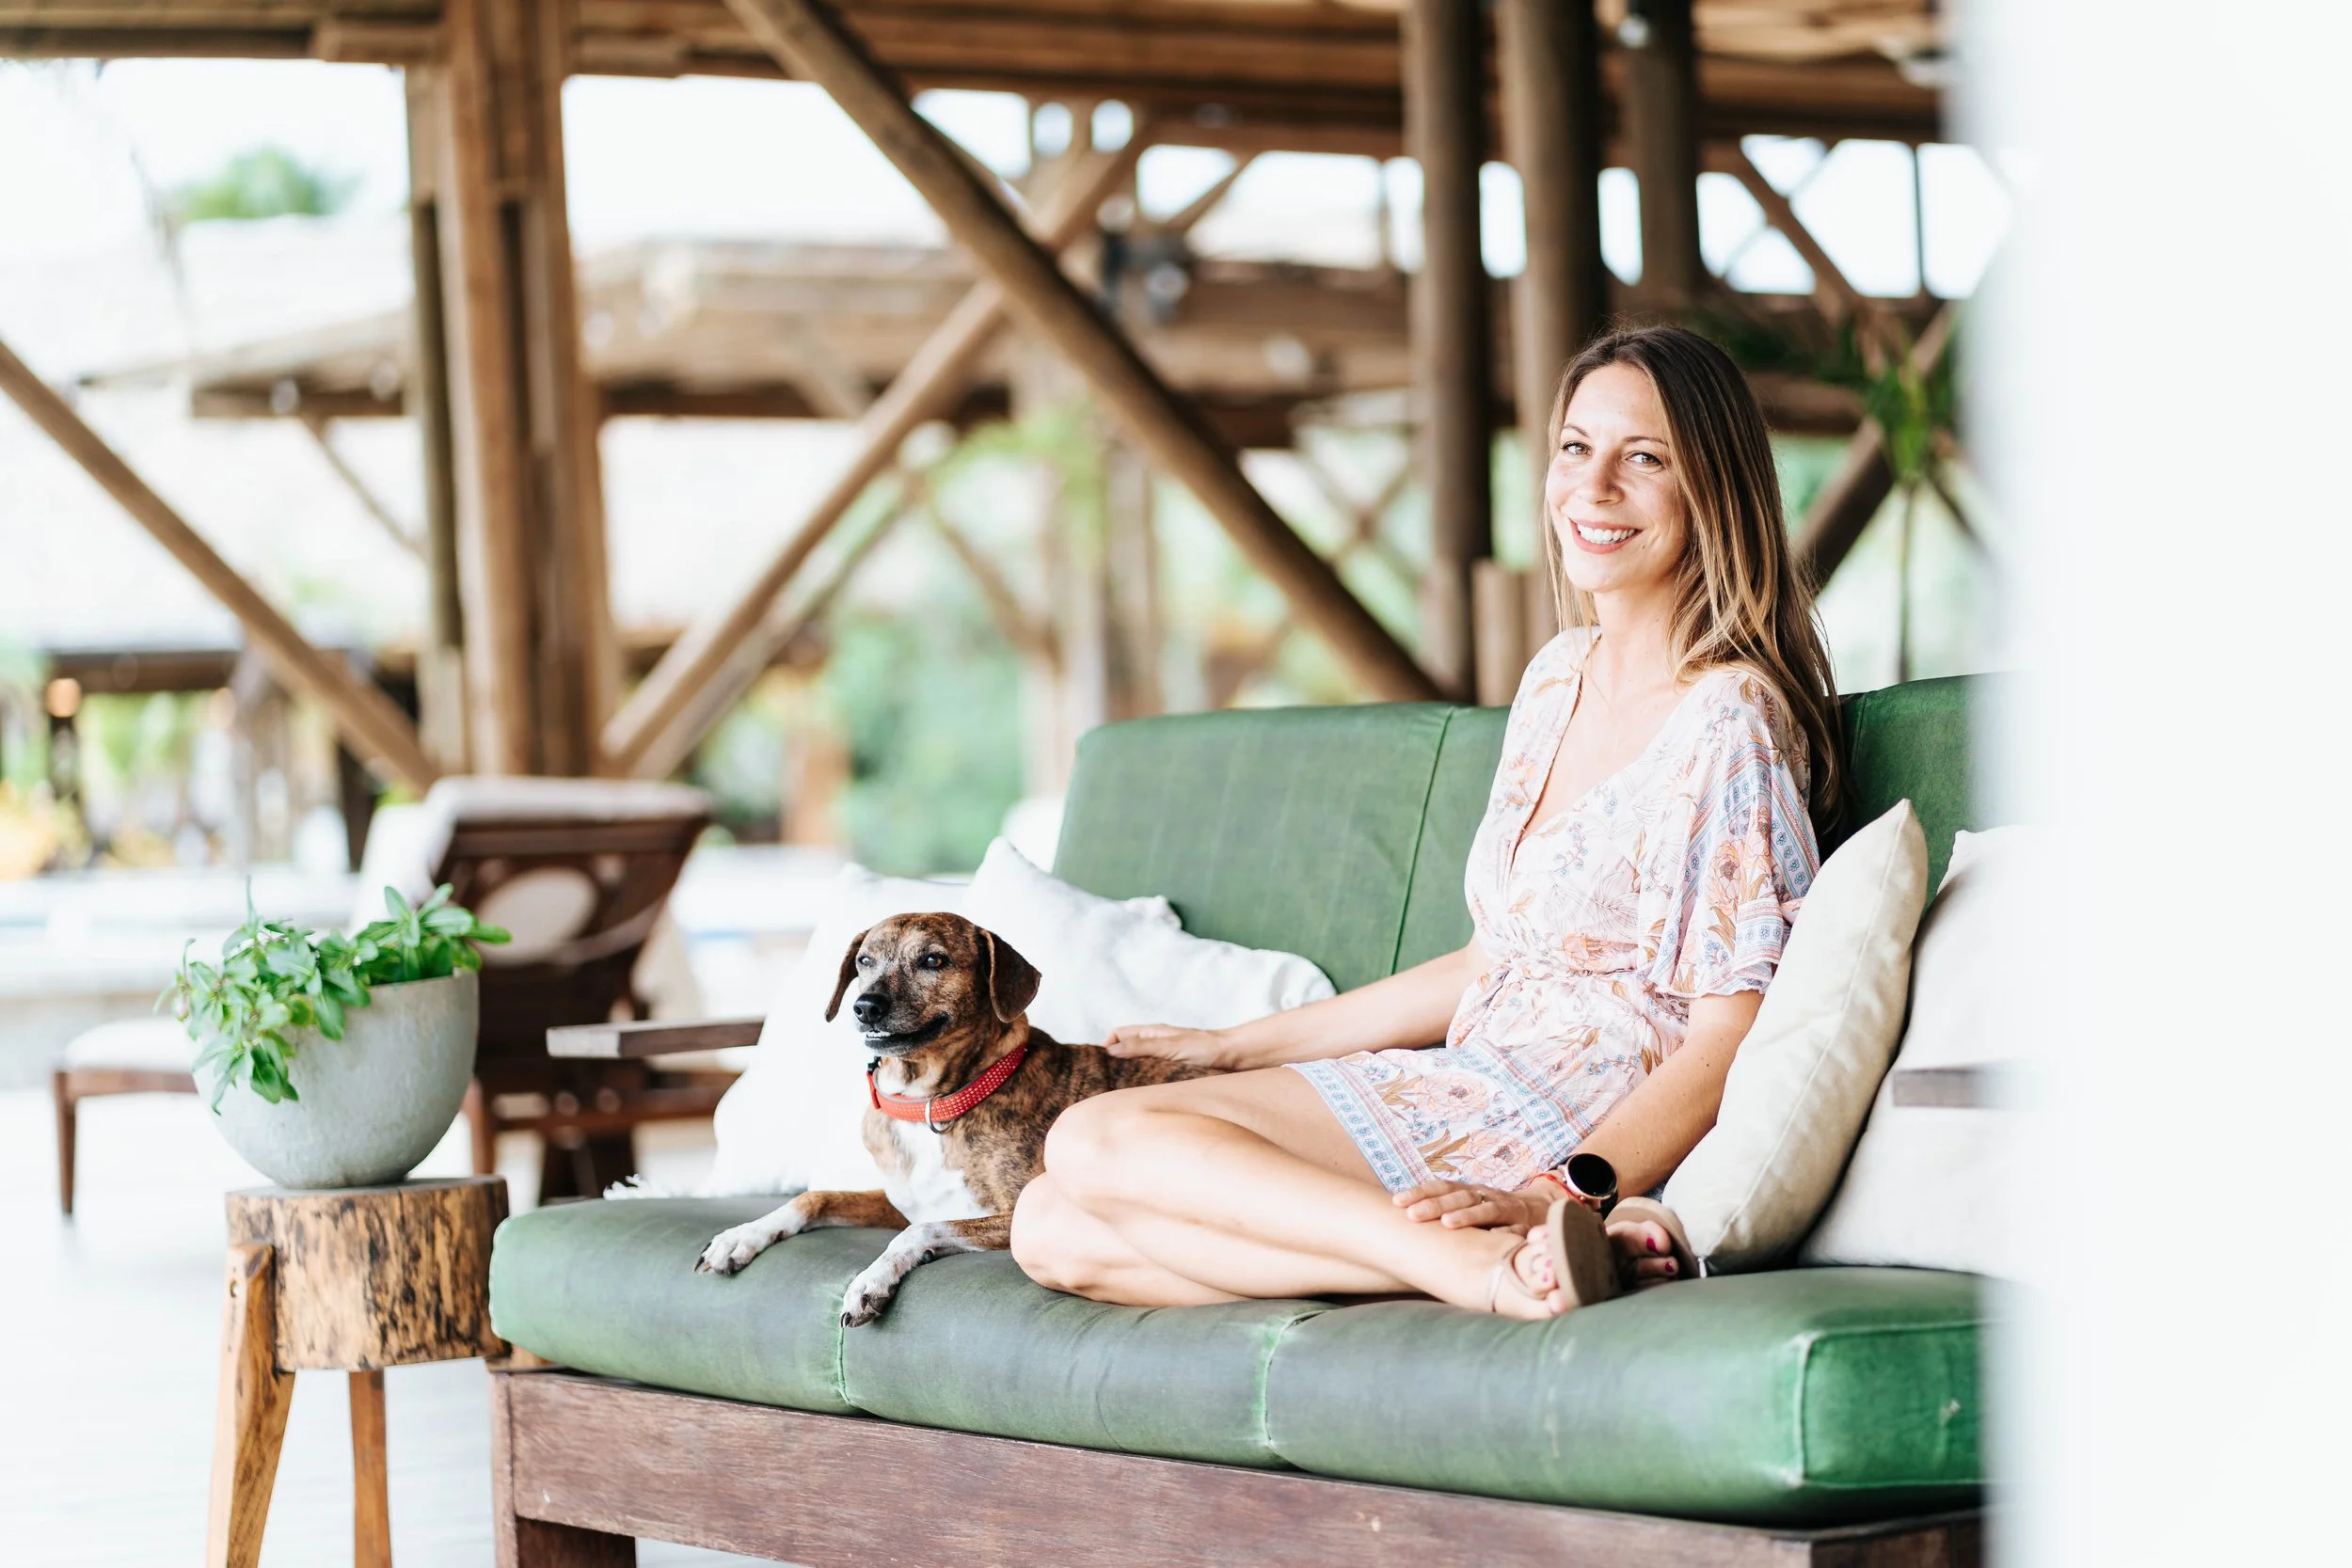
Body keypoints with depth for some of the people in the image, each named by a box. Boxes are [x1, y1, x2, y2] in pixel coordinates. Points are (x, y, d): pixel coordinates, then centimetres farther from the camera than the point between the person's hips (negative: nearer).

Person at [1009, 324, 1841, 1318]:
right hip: (1473, 1099, 10)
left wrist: (1550, 1197, -31)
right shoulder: (1560, 677, 15)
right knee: (1050, 1229, -6)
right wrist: (1235, 1048, 24)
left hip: (1592, 1140, -10)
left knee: (1093, 1147, -18)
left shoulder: (1728, 721, -12)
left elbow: (1728, 1041, -17)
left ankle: (1482, 1259, -30)